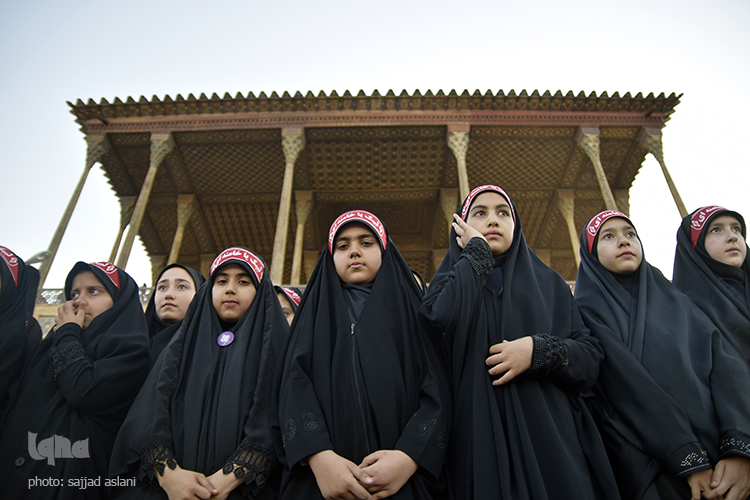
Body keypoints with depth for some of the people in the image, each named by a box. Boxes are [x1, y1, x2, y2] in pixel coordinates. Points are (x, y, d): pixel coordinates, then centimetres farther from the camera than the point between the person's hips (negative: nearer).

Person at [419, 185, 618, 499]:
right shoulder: (453, 281, 8)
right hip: (481, 440, -1)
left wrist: (540, 351, -15)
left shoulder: (549, 282, 13)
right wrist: (476, 250, -6)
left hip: (550, 434, 2)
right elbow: (442, 320, -17)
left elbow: (592, 357, 6)